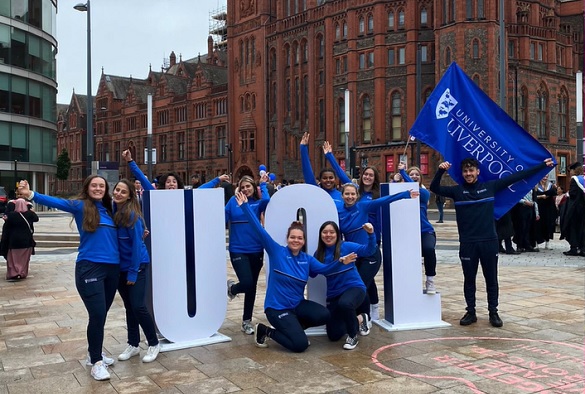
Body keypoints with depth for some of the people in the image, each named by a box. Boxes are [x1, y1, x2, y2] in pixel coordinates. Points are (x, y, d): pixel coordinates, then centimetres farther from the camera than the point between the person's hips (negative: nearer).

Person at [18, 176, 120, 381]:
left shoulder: (110, 210, 12)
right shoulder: (81, 206, -2)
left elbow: (118, 235, 22)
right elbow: (58, 202, -16)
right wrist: (31, 195, -30)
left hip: (112, 268, 5)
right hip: (90, 267, -5)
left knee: (102, 314, 15)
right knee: (97, 315, -9)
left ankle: (95, 354, 32)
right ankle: (96, 362, 7)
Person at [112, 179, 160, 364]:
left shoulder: (132, 215, -18)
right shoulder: (112, 212, 1)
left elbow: (137, 244, -18)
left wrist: (133, 272, -18)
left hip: (137, 266, -6)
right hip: (120, 267, 7)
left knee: (138, 306, -7)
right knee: (129, 307, 13)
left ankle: (154, 344, 10)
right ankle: (133, 345, 25)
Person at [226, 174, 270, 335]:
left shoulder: (259, 203, 2)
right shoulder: (233, 201, 1)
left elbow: (267, 200, -19)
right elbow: (223, 218, -4)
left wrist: (263, 185, -8)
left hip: (256, 250, 2)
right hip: (238, 250, -2)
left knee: (252, 286, 11)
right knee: (247, 283, -16)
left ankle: (247, 321, 28)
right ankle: (232, 287, 21)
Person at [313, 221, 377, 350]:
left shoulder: (346, 246, -5)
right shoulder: (319, 253, 3)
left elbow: (368, 250, -14)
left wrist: (371, 234, -32)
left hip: (354, 287, -4)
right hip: (333, 295, 5)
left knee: (345, 304, -42)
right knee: (333, 335, 5)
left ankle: (352, 336, -12)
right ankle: (360, 319, 34)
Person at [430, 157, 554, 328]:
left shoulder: (490, 186, 3)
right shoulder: (457, 191, 1)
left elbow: (515, 177, 4)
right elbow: (435, 189, -9)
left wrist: (543, 165, 5)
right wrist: (441, 171, -26)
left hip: (489, 241, 1)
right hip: (467, 243, 0)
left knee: (491, 279, 9)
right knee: (469, 279, 10)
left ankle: (493, 313, 20)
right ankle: (471, 312, 22)